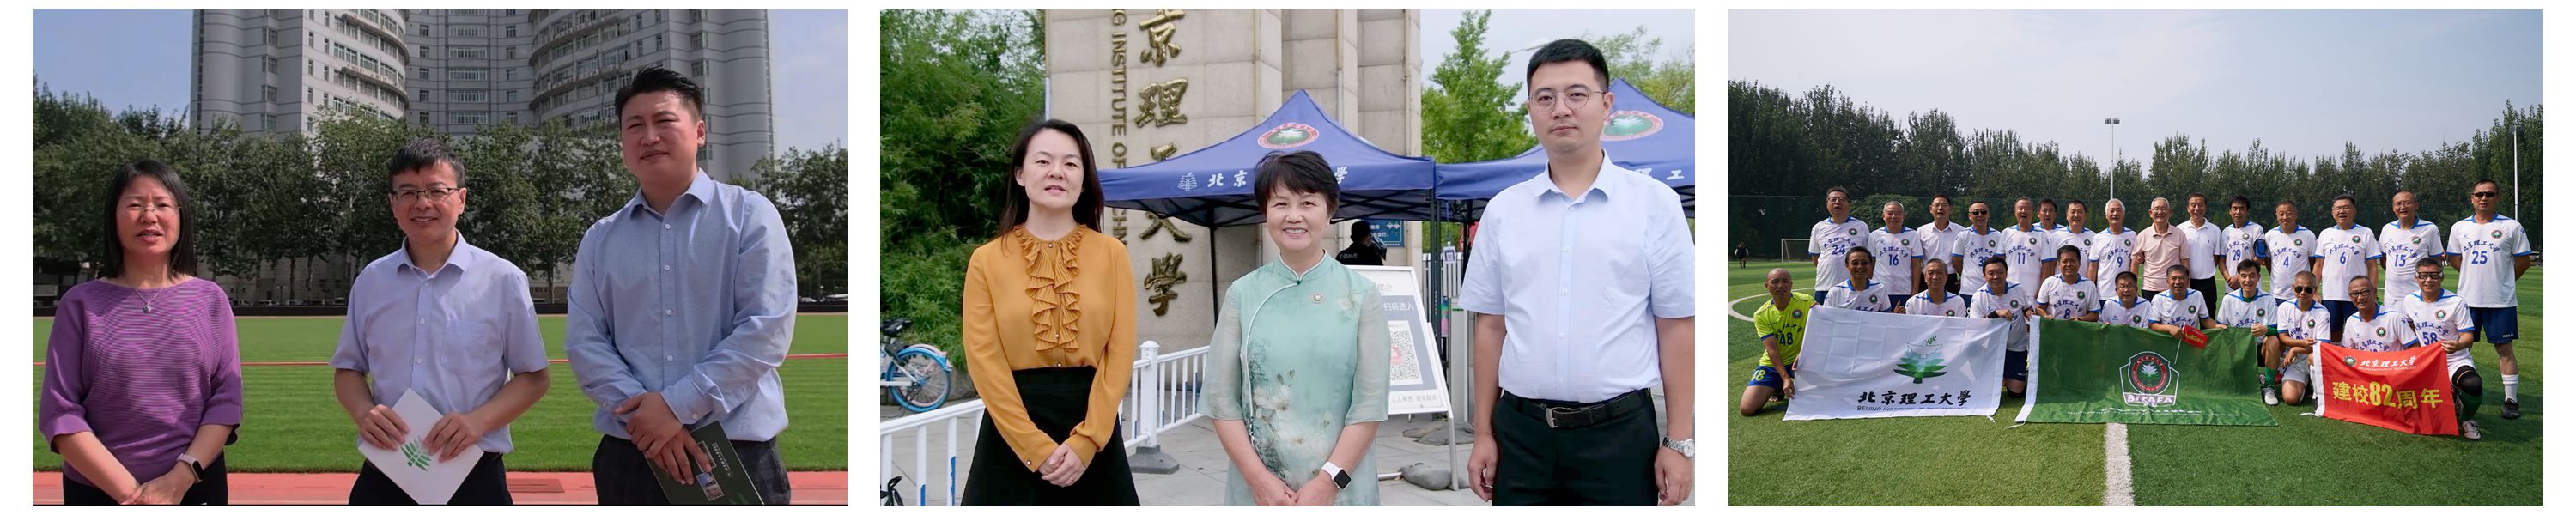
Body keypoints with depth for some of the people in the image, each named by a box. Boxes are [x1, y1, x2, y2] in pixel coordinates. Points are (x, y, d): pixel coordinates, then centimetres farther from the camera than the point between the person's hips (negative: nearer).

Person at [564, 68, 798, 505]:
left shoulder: (749, 216, 0)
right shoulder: (599, 240, 11)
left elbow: (767, 328, -9)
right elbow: (584, 341, 4)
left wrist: (677, 405, -14)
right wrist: (642, 412, -13)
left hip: (738, 452, -3)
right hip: (629, 455, 3)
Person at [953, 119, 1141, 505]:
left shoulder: (1111, 253, 4)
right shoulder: (988, 260, 2)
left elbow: (1120, 350, -2)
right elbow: (983, 358, -5)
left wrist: (1085, 441, -12)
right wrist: (1035, 447, -14)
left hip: (1094, 426, 1)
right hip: (1012, 432, -1)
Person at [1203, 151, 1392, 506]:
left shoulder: (1361, 295, 1)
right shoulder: (1243, 294, 4)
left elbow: (1371, 401, -3)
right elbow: (1221, 398, 0)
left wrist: (1327, 483, -11)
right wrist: (1260, 479, -9)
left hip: (1339, 489, -1)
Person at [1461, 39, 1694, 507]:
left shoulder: (1654, 204, 0)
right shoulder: (1503, 210, 8)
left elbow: (1675, 329, -1)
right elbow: (1490, 327, 11)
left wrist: (1679, 444, -4)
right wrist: (1483, 434, 8)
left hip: (1618, 432, -2)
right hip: (1521, 431, 2)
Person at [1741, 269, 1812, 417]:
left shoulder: (1807, 302, -11)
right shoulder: (1761, 315, -6)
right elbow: (1772, 349, -12)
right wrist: (1785, 378, -24)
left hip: (1798, 360, -1)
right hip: (1771, 364, 1)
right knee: (1747, 409, -14)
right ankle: (1777, 388, 19)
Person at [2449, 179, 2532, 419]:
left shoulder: (2511, 226, -2)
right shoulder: (2459, 227, 7)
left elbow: (2524, 260, 3)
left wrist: (2503, 281, 4)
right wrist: (2474, 277, 9)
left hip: (2501, 300, -3)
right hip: (2467, 298, 3)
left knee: (2504, 348, -1)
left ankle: (2511, 400, 4)